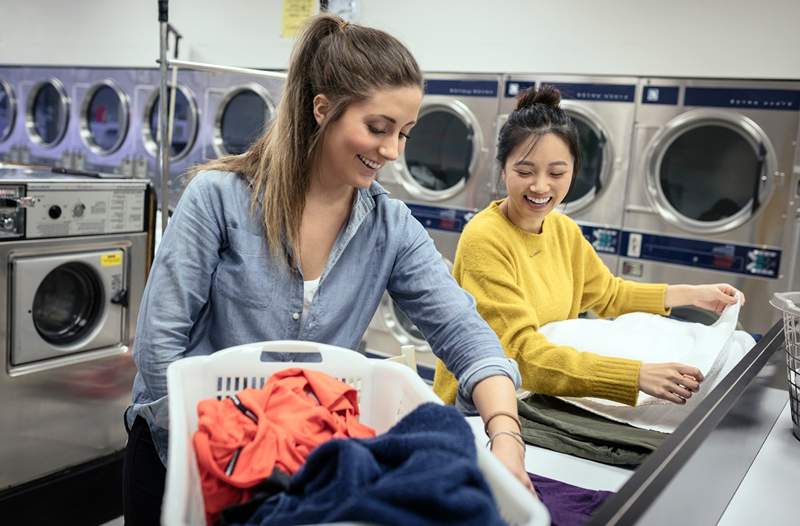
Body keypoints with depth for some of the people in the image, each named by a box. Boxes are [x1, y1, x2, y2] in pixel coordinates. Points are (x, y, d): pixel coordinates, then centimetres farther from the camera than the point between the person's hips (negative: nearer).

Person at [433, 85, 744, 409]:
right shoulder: (484, 240, -21)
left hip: (539, 399, 7)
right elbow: (523, 353, -27)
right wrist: (638, 376, -34)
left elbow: (606, 294, 21)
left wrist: (690, 295, 12)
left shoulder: (564, 230, 2)